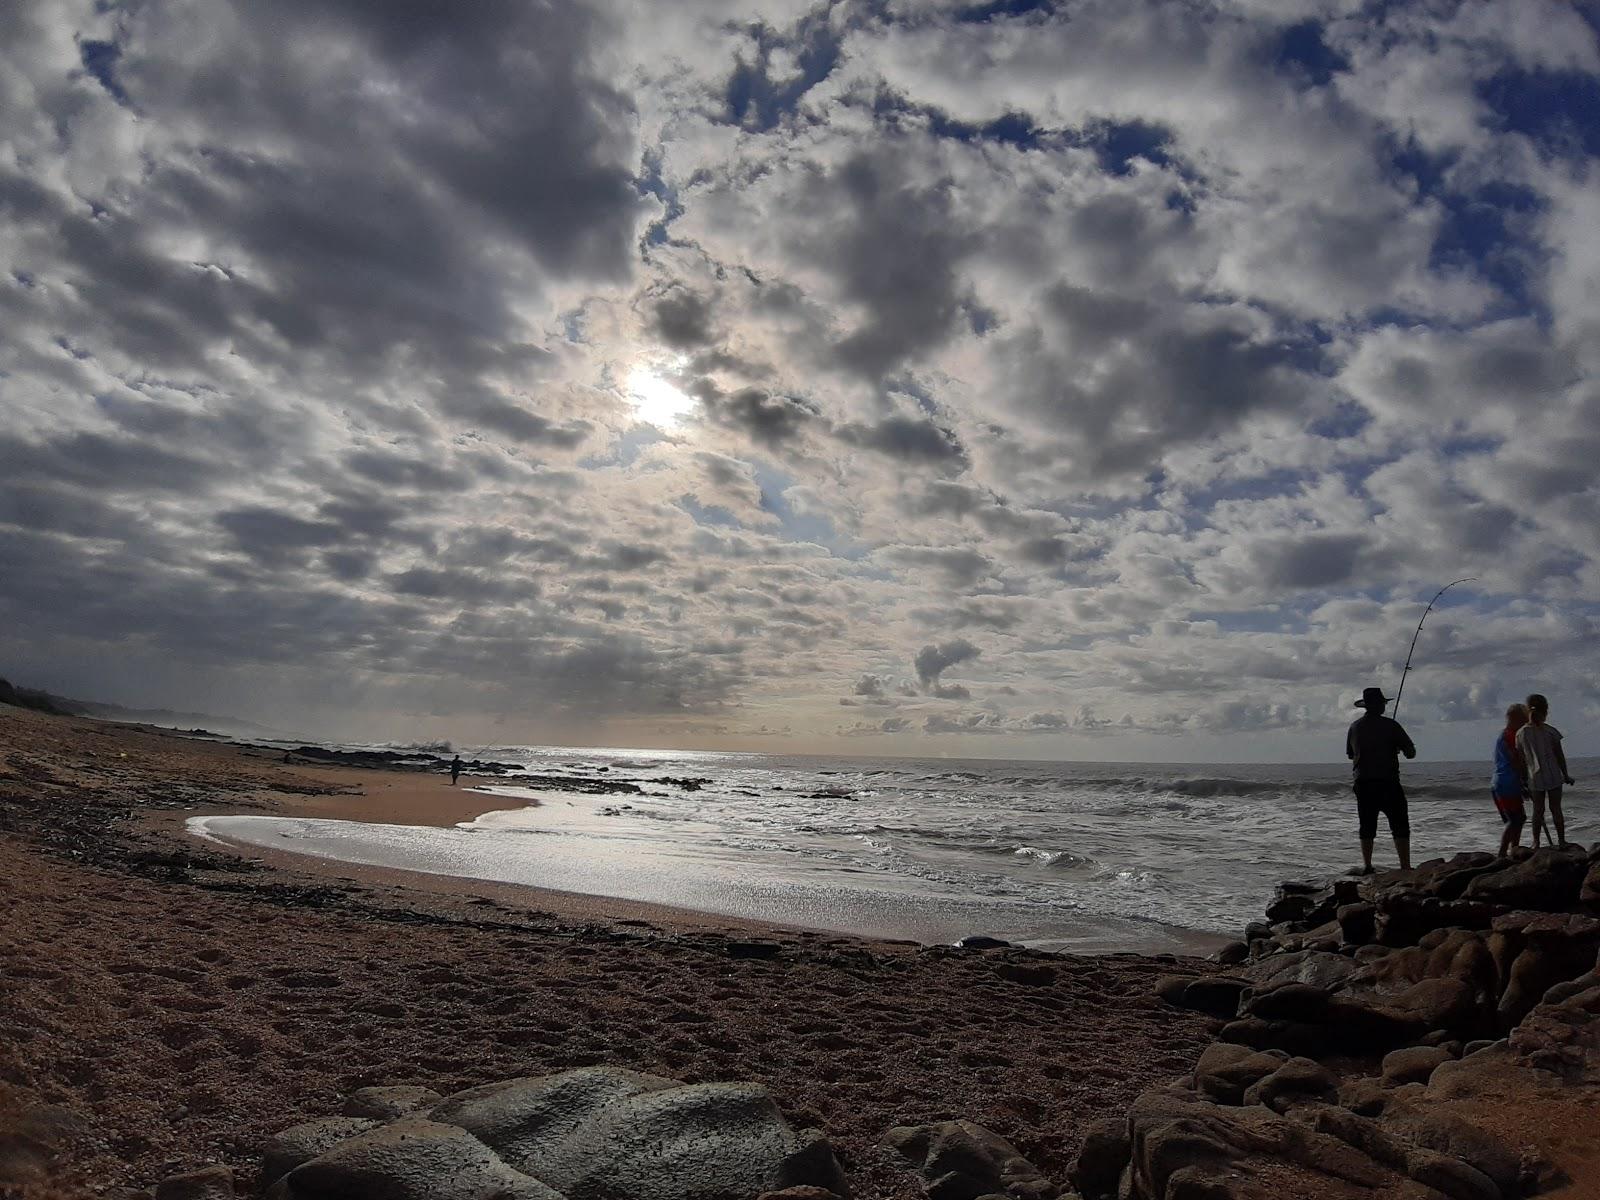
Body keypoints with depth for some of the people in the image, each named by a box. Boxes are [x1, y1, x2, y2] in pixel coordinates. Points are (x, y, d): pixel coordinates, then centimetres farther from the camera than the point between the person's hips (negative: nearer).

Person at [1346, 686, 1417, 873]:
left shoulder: (1354, 726, 6)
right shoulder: (1390, 726, -7)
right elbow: (1411, 753, -4)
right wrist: (1395, 748, 15)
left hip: (1363, 783, 4)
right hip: (1388, 783, -4)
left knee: (1367, 827, 10)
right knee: (1400, 827, 2)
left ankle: (1367, 866, 10)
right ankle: (1405, 867, -2)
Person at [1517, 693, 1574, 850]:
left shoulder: (1521, 734, -3)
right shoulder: (1550, 731, -7)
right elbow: (1560, 756, -1)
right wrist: (1566, 775, 12)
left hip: (1535, 778, 1)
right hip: (1554, 776, -1)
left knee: (1538, 811, 9)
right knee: (1556, 809, 10)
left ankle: (1536, 843, 8)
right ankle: (1561, 841, 15)